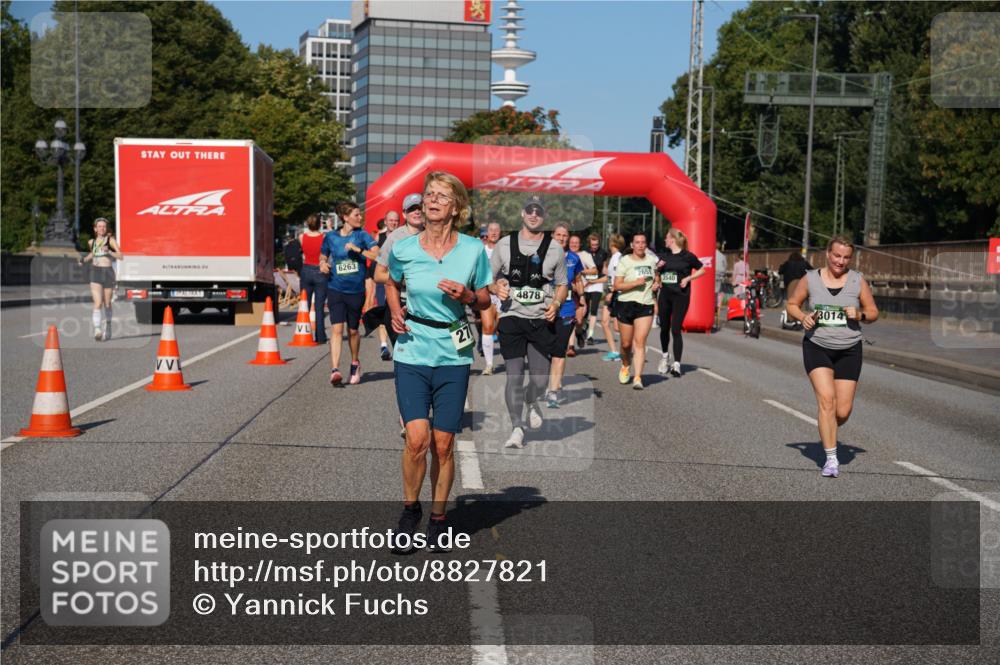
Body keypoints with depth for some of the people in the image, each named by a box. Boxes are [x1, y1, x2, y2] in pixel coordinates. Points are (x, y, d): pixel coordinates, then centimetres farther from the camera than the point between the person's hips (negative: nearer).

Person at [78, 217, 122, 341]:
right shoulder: (91, 242, 9)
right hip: (95, 274, 1)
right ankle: (97, 330, -24)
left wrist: (109, 251, -24)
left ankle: (107, 326, 36)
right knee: (98, 303, -15)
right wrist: (84, 260, 14)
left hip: (108, 273, -1)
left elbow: (120, 256, -10)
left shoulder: (111, 240, -1)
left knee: (107, 304, 12)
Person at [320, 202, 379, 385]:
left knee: (352, 330, 12)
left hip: (356, 290, 0)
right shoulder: (331, 237, 4)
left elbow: (378, 255, -11)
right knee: (336, 328, -14)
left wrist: (358, 249, -19)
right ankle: (335, 370, -21)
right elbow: (323, 257, 19)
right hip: (335, 289, 0)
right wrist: (323, 265, -2)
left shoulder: (361, 235, 0)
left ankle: (355, 364, 35)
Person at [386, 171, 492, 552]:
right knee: (417, 438, -12)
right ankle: (410, 509, 12)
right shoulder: (403, 250, -1)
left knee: (443, 444, 4)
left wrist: (467, 296, -13)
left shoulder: (473, 250, -2)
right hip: (412, 353, 0)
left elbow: (485, 301, 8)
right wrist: (395, 311, 0)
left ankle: (438, 519, 21)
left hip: (453, 356, 0)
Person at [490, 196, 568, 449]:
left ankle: (531, 402, 34)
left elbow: (562, 285, 13)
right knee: (514, 376, -6)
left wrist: (556, 304, -8)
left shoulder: (554, 249, 6)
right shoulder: (504, 245, 5)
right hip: (511, 317, 0)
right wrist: (497, 288, -11)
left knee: (540, 379, -1)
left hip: (541, 321, 0)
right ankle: (517, 427, 5)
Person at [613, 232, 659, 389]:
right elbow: (617, 285, -10)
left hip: (646, 306, 2)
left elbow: (656, 275, 30)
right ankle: (625, 366, 38)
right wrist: (636, 283, -19)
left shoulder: (651, 260, 9)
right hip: (627, 304, -2)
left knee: (640, 342, -10)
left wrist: (656, 283, 8)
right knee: (626, 344, 7)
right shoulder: (624, 261, -4)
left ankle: (637, 377, -14)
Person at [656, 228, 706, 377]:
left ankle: (676, 364, -8)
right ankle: (665, 356, 36)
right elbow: (655, 273, 19)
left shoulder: (687, 256, -5)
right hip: (664, 295, 5)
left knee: (675, 330, -10)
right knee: (664, 328, 14)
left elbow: (702, 270, 5)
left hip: (681, 296, -5)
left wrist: (688, 278, -8)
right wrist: (657, 268, -3)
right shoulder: (663, 255, 9)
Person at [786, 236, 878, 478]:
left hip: (849, 351, 2)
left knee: (843, 411, 0)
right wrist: (803, 317, -10)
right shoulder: (810, 279, -1)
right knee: (826, 399, -18)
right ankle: (831, 459, -11)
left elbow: (873, 313, 9)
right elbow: (792, 304, 10)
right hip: (817, 347, -1)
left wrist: (860, 315, -13)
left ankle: (826, 430, 36)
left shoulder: (858, 281, 1)